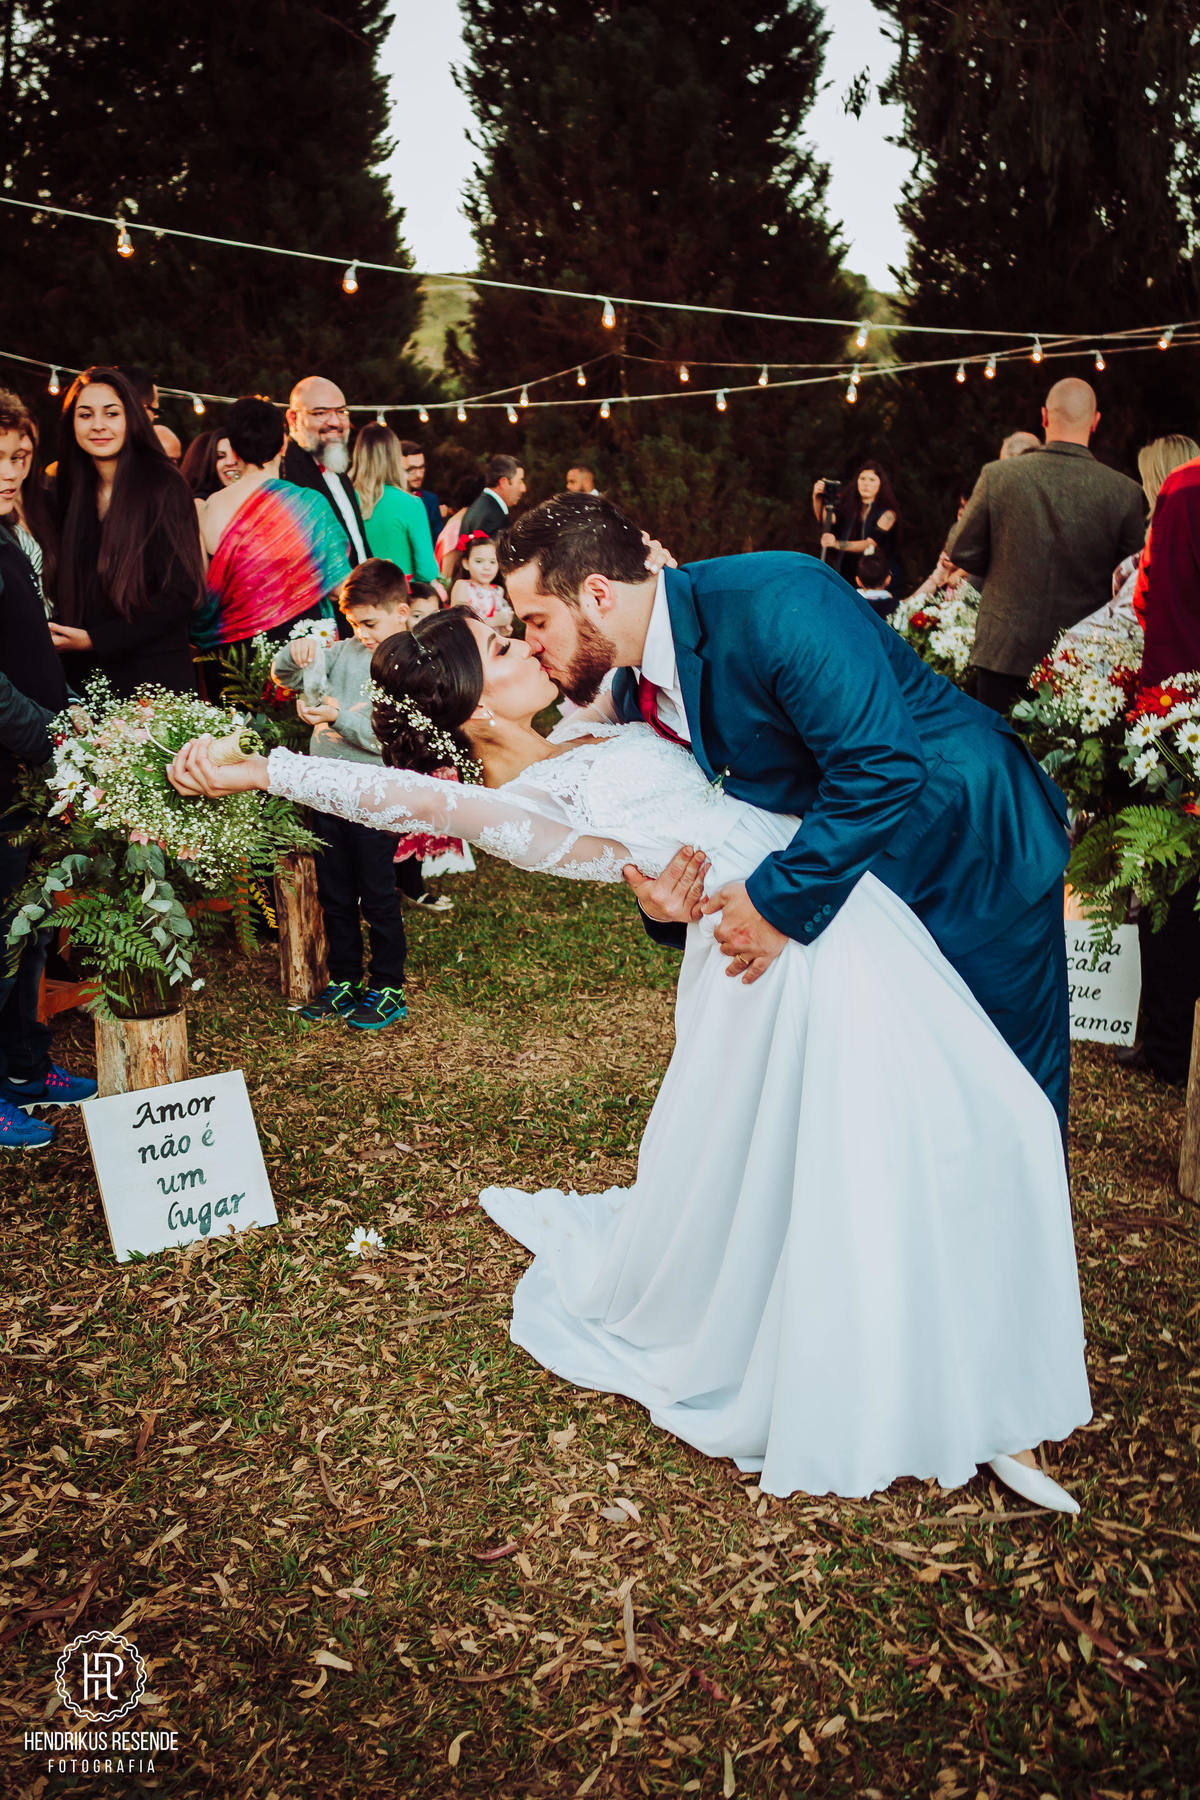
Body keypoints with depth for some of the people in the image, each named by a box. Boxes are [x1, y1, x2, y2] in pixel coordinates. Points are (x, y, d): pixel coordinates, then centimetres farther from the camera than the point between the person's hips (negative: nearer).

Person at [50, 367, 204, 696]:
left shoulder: (164, 486, -8)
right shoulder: (68, 490, 8)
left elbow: (180, 594, -12)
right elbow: (64, 583, 17)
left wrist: (96, 640, -14)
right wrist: (55, 633, -1)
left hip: (153, 673, -4)